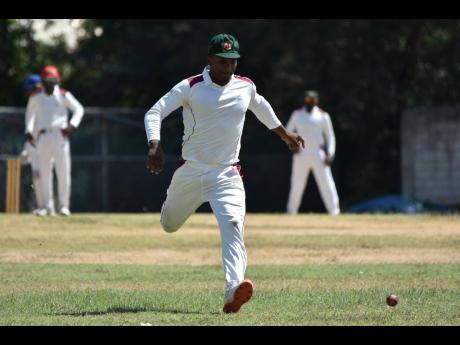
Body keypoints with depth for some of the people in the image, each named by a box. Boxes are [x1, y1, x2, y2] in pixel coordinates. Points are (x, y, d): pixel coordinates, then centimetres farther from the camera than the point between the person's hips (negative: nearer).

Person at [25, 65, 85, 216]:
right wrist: (29, 131, 11)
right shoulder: (35, 97, 7)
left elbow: (79, 109, 6)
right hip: (43, 136, 2)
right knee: (45, 173, 1)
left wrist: (72, 125, -9)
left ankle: (64, 205, 2)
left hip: (60, 135, -2)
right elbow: (30, 113, 22)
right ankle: (48, 207, 6)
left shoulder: (63, 95, 0)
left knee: (63, 172, -4)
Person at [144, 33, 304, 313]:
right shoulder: (190, 88, -9)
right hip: (190, 172, -1)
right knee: (170, 226, 18)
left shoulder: (246, 87, 4)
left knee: (233, 226, -23)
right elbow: (154, 113, -14)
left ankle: (234, 290, -37)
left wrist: (284, 134, 36)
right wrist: (154, 146, -32)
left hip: (227, 175, 1)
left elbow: (261, 107, 26)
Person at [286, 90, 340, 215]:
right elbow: (287, 132, 15)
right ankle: (291, 212, 14)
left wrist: (330, 153, -5)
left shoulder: (323, 116, 5)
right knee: (297, 184, 3)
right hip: (301, 154, 2)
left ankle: (334, 211, -10)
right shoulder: (297, 114, 10)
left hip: (318, 155, -1)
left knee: (326, 182, -9)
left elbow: (330, 135, 7)